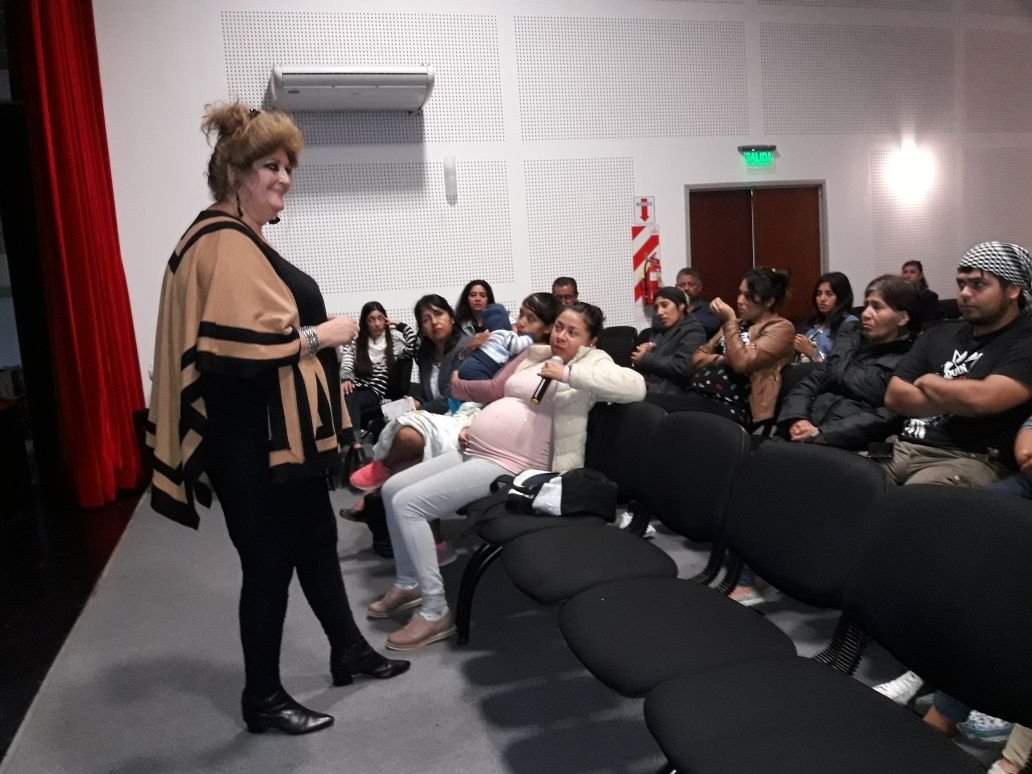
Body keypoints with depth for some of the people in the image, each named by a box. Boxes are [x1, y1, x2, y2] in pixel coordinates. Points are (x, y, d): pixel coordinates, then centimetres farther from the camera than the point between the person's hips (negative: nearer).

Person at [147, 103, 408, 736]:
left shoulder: (245, 239, 14)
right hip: (252, 440, -10)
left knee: (317, 543, 20)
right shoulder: (226, 244, -19)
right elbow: (236, 350, -29)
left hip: (282, 431, 11)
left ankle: (350, 651, 38)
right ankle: (263, 698, 22)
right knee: (270, 562, 3)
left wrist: (319, 368, 21)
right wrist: (320, 336, -18)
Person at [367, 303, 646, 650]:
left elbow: (636, 387, -24)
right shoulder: (534, 354, 16)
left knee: (407, 503, -18)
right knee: (393, 489, 8)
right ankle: (409, 583, 22)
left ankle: (436, 612, -11)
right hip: (472, 451, 9)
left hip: (508, 465, -9)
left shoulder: (592, 364, -5)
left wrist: (569, 374, -25)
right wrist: (475, 424, 14)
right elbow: (495, 390, 27)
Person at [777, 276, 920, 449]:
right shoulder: (849, 340, 21)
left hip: (846, 446, -5)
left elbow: (886, 418, -10)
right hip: (808, 434, 5)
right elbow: (810, 383, 14)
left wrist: (823, 434, -17)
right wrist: (796, 419, -6)